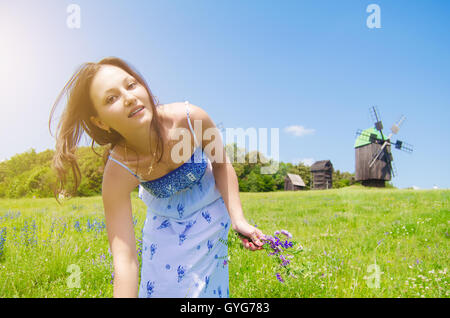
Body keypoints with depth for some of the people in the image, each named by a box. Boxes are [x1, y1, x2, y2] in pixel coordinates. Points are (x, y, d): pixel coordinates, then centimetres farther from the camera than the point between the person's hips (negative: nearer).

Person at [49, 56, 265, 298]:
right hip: (165, 225, 0)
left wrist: (237, 218, -20)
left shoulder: (192, 118, -31)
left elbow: (221, 164, -11)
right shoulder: (117, 173, -32)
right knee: (163, 286, 7)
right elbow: (124, 261, -30)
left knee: (204, 287, 6)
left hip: (210, 214, 1)